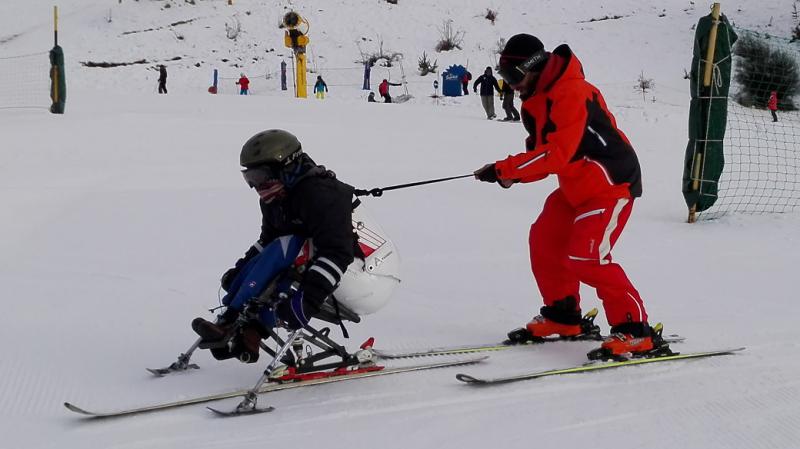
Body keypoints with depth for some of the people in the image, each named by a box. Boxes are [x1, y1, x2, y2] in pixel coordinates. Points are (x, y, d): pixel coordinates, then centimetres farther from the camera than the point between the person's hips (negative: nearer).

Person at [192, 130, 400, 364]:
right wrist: (240, 270, 7)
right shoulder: (276, 201, 7)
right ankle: (248, 335, -17)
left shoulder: (318, 194, -20)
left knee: (286, 249, -20)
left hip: (371, 285, -10)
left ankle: (232, 322, -18)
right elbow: (267, 242, 22)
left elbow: (337, 252, -30)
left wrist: (308, 298, -37)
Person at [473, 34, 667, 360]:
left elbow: (556, 153, -31)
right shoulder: (538, 100, 10)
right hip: (576, 187, 11)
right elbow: (541, 151, 10)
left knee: (586, 257, -19)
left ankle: (637, 333, -14)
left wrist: (504, 169, -29)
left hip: (612, 183, -11)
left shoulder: (570, 94, -23)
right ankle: (562, 316, 28)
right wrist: (512, 173, -10)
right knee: (545, 239, 13)